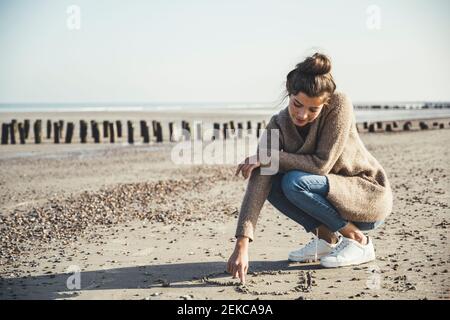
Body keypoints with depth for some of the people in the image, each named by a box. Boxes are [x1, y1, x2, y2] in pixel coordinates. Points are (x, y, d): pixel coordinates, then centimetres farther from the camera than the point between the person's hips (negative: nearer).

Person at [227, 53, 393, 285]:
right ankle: (328, 238, 1)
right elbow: (257, 183, -23)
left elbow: (322, 164, -28)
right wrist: (242, 245, -32)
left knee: (295, 182, -27)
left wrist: (271, 158, -22)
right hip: (331, 197, 6)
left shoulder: (339, 105, -23)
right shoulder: (278, 125, -13)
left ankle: (359, 241, -9)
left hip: (370, 196, -5)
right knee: (270, 181, -13)